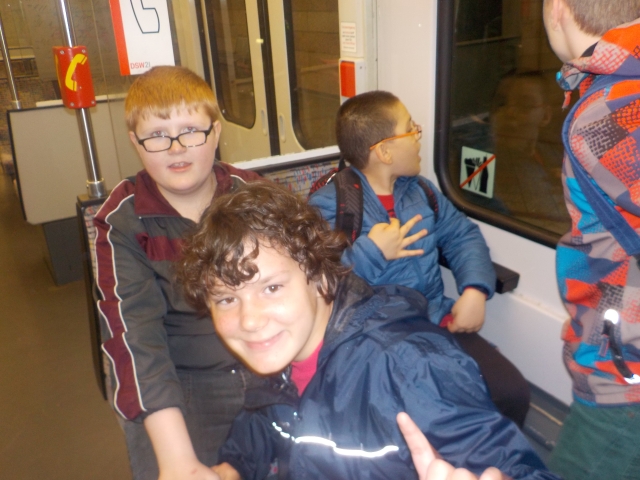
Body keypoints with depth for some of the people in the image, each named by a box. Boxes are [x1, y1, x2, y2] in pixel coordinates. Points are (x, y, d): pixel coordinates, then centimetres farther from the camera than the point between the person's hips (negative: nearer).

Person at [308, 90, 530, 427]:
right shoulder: (326, 206, -10)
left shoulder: (419, 189, 12)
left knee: (512, 393, -11)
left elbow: (462, 235, 13)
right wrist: (371, 252, -18)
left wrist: (475, 289, -4)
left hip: (441, 324, 6)